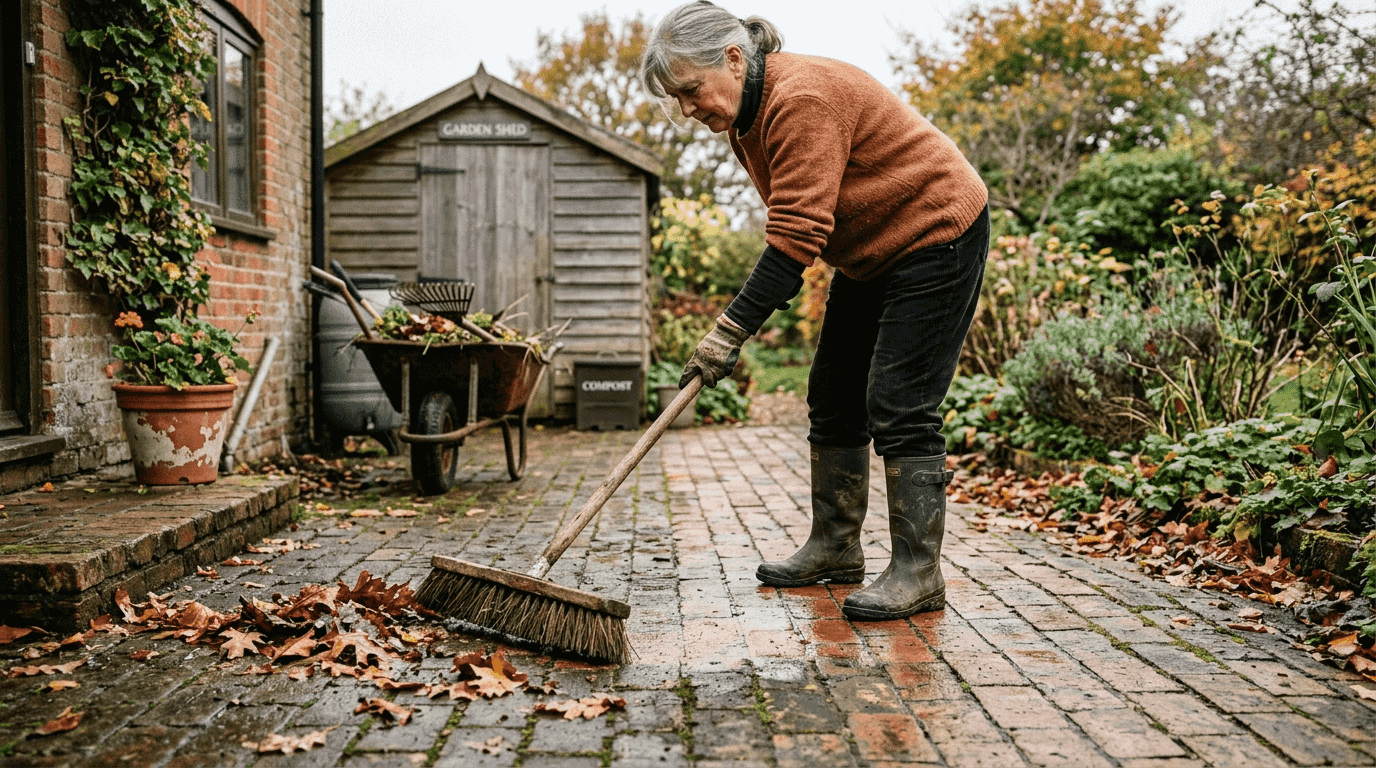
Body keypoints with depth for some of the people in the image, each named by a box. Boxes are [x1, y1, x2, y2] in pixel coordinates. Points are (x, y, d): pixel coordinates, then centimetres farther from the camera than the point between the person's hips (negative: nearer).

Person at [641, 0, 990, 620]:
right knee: (833, 398, 9)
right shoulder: (745, 117, 3)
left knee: (899, 406, -13)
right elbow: (793, 226, 10)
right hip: (872, 251, 10)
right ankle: (835, 547, 19)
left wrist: (731, 330, -33)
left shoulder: (803, 98, -27)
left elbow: (796, 236, -32)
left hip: (936, 235, -10)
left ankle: (917, 573, -5)